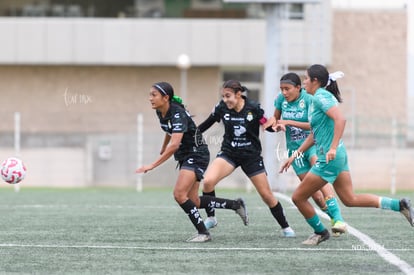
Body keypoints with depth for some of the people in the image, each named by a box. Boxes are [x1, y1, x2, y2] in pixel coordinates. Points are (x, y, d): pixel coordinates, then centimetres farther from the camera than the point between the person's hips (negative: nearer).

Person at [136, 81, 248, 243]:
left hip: (196, 155, -9)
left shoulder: (178, 114, -26)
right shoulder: (161, 113, 0)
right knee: (193, 202, 7)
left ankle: (203, 233, -10)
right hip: (185, 157, 9)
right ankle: (235, 205, 22)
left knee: (179, 194, -21)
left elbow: (174, 145, -36)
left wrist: (152, 166, -38)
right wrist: (163, 149, 39)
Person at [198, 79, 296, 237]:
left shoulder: (253, 108, -15)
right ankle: (211, 218, -4)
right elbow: (207, 124, 6)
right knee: (208, 181, -24)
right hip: (228, 153, 1)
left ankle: (285, 227, 24)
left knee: (266, 195, 4)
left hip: (251, 156, -1)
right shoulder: (221, 108, -9)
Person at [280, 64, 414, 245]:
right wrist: (295, 155, 23)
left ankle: (320, 232, 16)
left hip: (329, 159, -10)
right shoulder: (316, 99, 17)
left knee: (298, 197, 1)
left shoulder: (321, 97, -13)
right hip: (339, 157, 10)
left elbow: (340, 119, -27)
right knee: (350, 199, 11)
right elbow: (314, 134, 25)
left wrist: (333, 148, -30)